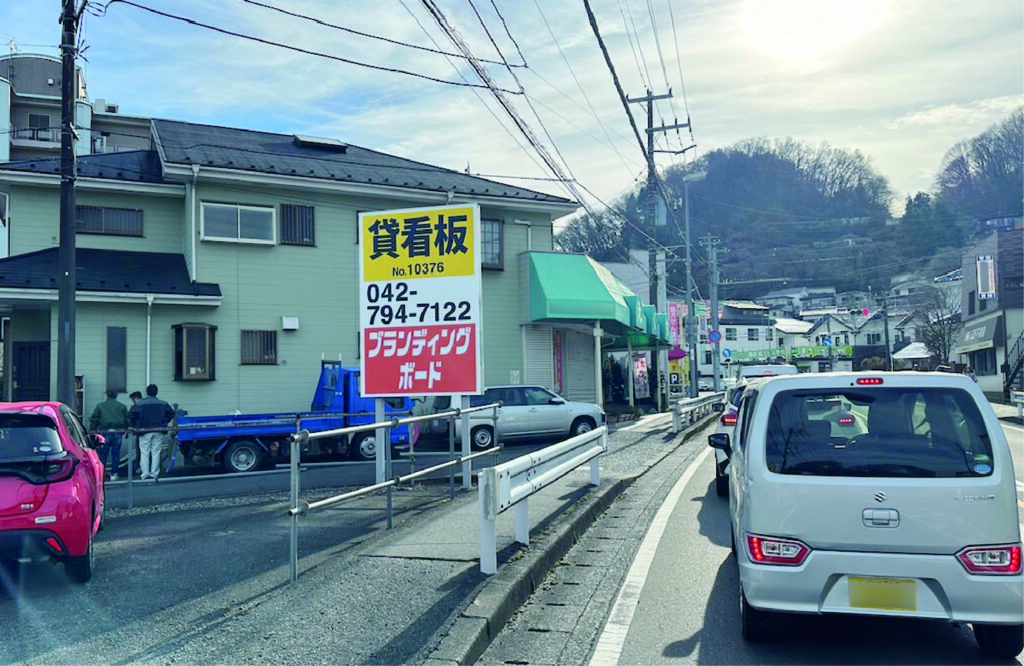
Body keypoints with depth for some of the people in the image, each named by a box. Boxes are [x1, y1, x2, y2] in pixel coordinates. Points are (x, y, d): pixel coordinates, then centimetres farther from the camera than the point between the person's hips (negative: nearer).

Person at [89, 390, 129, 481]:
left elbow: (94, 420, 7)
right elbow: (127, 420, 12)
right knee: (116, 454, 5)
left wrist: (92, 432, 13)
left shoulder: (100, 406, 8)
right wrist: (125, 430, 21)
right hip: (118, 433, 1)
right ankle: (114, 474, 5)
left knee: (103, 454, 7)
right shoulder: (122, 406, 11)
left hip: (105, 433, -1)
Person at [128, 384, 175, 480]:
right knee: (156, 453, 6)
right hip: (158, 432, 2)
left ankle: (145, 474, 0)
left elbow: (131, 416, -7)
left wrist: (136, 425, 8)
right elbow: (171, 414, 7)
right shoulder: (163, 404, 4)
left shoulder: (139, 404, -3)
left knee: (144, 453, 3)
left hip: (145, 432, -2)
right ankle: (154, 474, 5)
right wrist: (163, 423, 17)